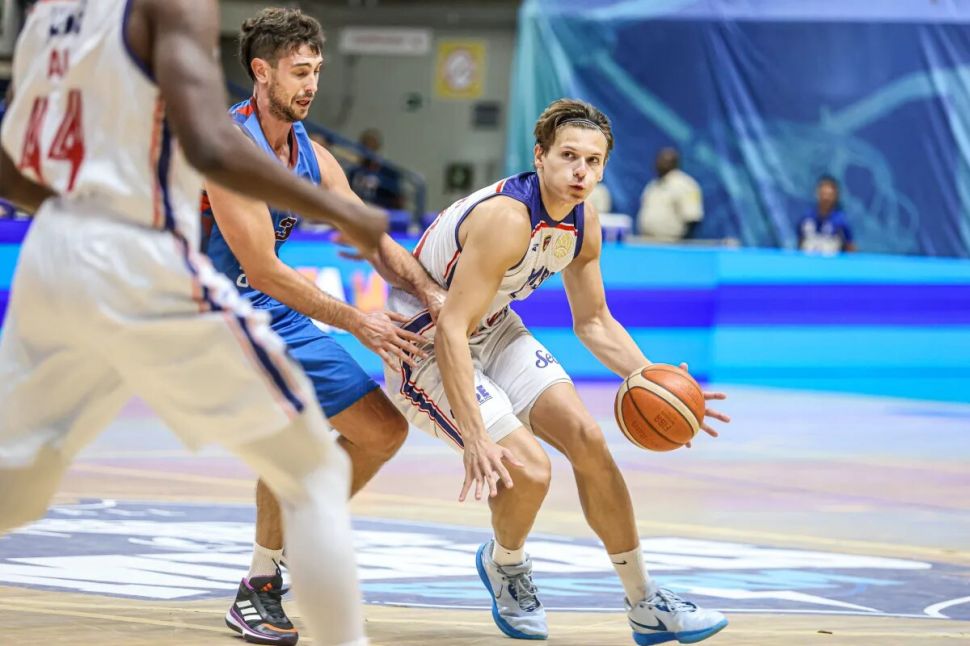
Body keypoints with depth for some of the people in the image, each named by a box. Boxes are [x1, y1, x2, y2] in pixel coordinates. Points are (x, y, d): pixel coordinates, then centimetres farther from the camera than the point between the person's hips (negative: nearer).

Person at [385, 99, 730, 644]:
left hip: (494, 331, 8)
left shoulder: (584, 223, -6)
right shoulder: (507, 218, -33)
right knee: (527, 469, -18)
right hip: (424, 348, -8)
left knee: (587, 439, -1)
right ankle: (505, 565, 17)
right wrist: (476, 439, -42)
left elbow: (594, 321, 9)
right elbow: (450, 332, -36)